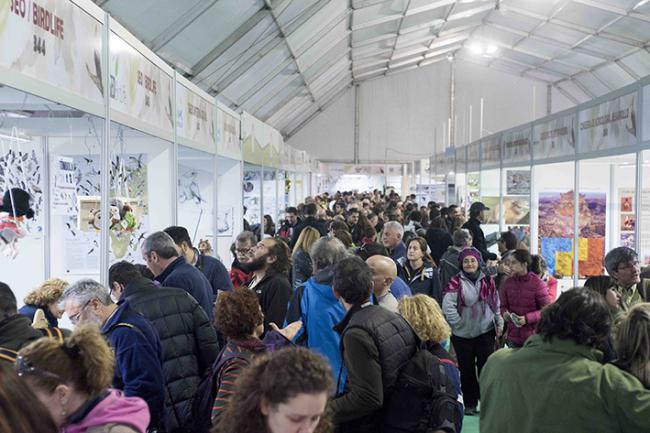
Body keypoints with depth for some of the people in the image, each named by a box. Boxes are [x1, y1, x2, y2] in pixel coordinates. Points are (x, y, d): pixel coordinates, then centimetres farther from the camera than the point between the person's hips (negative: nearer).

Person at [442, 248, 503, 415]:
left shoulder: (488, 281, 5)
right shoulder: (456, 282, -7)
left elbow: (496, 305, 11)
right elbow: (448, 306, -14)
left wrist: (499, 323, 2)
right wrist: (459, 323, -12)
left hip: (486, 332, 2)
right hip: (463, 334, -2)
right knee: (467, 369, 7)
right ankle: (470, 404, 20)